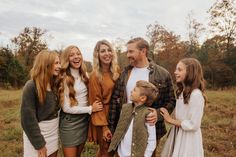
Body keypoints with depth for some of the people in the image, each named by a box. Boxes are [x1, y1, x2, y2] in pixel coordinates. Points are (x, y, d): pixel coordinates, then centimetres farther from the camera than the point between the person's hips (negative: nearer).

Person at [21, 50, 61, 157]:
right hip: (37, 131, -6)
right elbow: (28, 117, -18)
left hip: (54, 130, 7)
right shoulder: (31, 86, -19)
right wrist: (39, 144, -16)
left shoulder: (54, 83, 3)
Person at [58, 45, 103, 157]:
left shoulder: (85, 75, 4)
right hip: (70, 122, -5)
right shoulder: (64, 79, -15)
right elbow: (66, 108, -16)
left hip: (84, 119, 6)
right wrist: (90, 109, -14)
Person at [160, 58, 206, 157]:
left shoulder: (196, 95, -23)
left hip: (188, 139, -7)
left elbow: (193, 125, -22)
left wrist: (170, 120, -15)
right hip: (177, 135, 8)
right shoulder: (181, 92, 5)